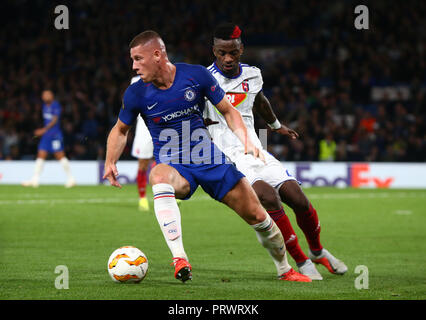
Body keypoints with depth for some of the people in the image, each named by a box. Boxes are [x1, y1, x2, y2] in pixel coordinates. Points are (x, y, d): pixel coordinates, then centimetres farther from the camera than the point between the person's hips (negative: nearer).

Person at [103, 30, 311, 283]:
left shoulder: (196, 75, -10)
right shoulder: (136, 94, -8)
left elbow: (228, 111, 2)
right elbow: (121, 130, 10)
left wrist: (246, 140, -13)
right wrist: (111, 163, -5)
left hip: (209, 159, 1)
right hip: (172, 165, -1)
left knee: (257, 216, -2)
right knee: (159, 177, -40)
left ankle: (285, 270, 25)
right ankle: (180, 259, -45)